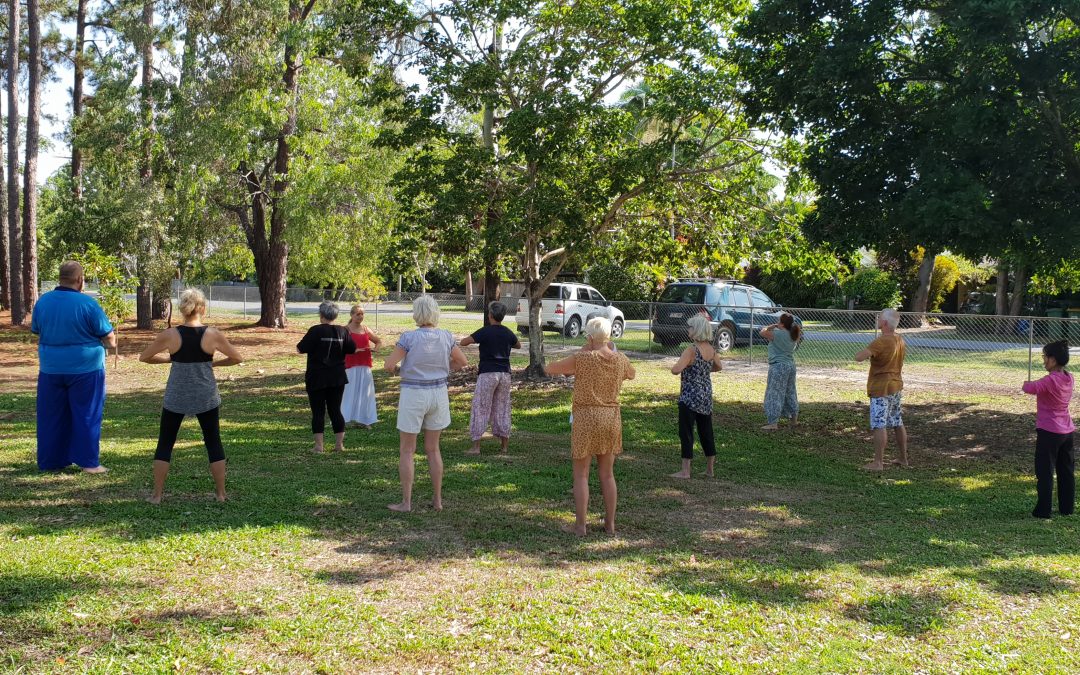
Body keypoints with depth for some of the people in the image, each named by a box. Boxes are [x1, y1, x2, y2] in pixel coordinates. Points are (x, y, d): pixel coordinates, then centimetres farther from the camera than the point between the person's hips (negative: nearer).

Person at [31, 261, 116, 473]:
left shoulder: (42, 302, 1)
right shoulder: (87, 303, -14)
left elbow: (36, 331, 14)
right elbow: (109, 337, -9)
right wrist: (111, 344, 13)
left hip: (50, 369, 5)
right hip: (85, 368, -4)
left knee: (51, 417, 13)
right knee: (86, 415, 4)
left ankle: (49, 461, 19)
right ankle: (89, 462, 5)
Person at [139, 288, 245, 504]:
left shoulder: (169, 335, -9)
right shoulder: (213, 335, -10)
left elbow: (144, 357, 2)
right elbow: (237, 358, 0)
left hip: (176, 398, 0)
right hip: (206, 398, 0)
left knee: (165, 444, 12)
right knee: (214, 443, 12)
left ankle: (157, 494, 11)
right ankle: (221, 493, 15)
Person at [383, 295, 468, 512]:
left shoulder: (409, 337, -16)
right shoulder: (445, 337, -3)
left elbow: (388, 364, -14)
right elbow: (462, 361, 7)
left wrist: (394, 368, 9)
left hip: (413, 395, -4)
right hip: (438, 392, 4)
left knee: (406, 451, 6)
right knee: (433, 449, 15)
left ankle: (406, 502, 7)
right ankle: (437, 499, 17)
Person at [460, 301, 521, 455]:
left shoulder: (484, 332, -10)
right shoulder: (508, 333, 5)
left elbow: (463, 342, -8)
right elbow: (518, 345, 25)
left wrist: (475, 339, 10)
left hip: (487, 374, -5)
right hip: (504, 374, 5)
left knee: (480, 409, 0)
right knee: (502, 409, 13)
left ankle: (476, 447, -2)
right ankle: (504, 445, 16)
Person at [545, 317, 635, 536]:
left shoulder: (582, 358, -14)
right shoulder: (620, 360, -1)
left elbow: (549, 369, -3)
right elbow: (631, 374, 23)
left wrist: (568, 370, 12)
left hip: (586, 419, -4)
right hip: (611, 419, 4)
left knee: (581, 475, 6)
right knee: (607, 474, 15)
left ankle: (580, 526, 6)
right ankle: (610, 524, 20)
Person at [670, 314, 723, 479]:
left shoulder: (691, 350, -19)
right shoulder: (711, 349, 3)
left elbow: (676, 370, -27)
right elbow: (718, 367, 22)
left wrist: (674, 367, -6)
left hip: (690, 397, -7)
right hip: (706, 396, 7)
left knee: (686, 433, 1)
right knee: (706, 431, 16)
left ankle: (685, 471, 3)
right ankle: (710, 469, 24)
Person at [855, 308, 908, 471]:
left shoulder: (881, 342, -22)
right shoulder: (900, 340, 6)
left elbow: (859, 357, -31)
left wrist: (866, 351, -10)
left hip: (881, 388, -9)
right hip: (896, 386, 9)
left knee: (879, 425, -7)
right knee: (897, 423, 16)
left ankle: (878, 462, -6)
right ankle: (903, 459, 24)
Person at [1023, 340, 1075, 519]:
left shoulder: (1050, 380, -21)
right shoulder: (1069, 378, 4)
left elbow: (1029, 388, -31)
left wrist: (1027, 384, -10)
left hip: (1048, 432, -8)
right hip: (1067, 431, 8)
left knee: (1045, 473, -1)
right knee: (1066, 472, 14)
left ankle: (1043, 510, 1)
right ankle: (1067, 508, 21)